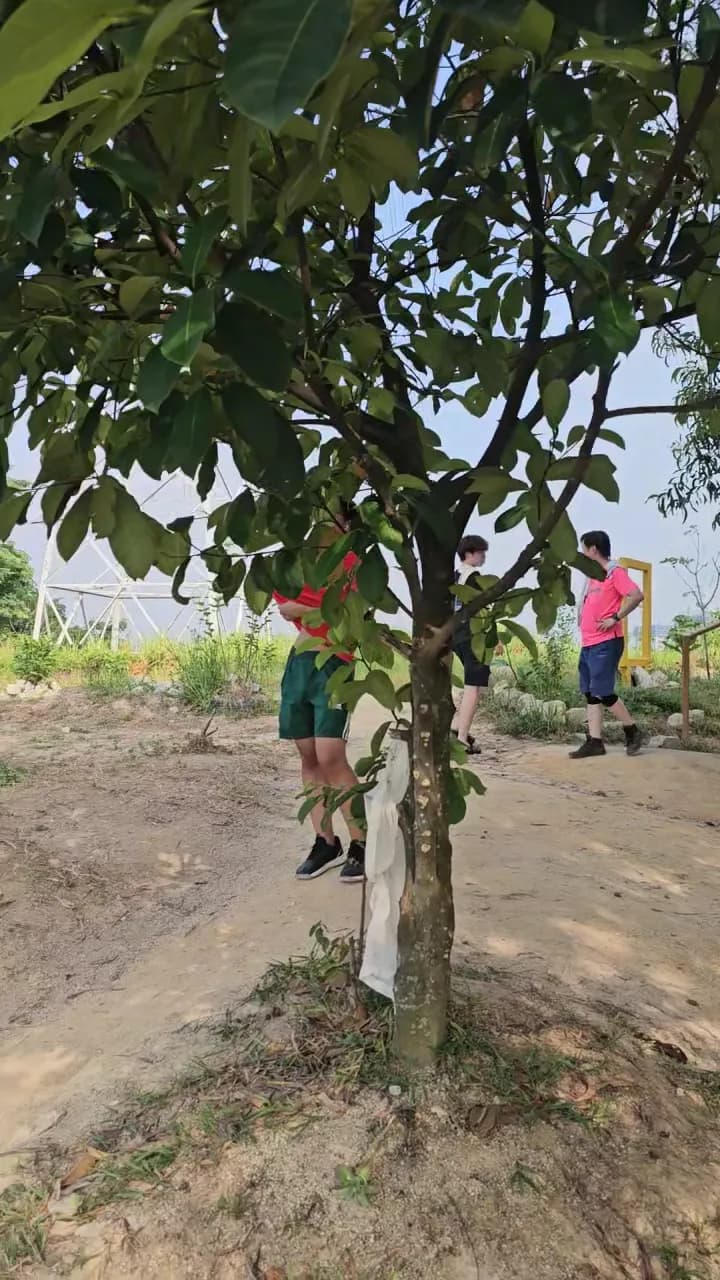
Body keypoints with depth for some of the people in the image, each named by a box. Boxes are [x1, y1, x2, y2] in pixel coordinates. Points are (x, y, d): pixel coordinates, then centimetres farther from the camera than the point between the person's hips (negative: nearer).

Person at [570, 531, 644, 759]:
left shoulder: (615, 571, -8)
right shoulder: (592, 575, 18)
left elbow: (636, 595, -21)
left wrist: (616, 618, -19)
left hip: (606, 643, -9)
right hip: (588, 644, 9)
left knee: (603, 692, -8)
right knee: (591, 694, 6)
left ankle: (632, 732, 9)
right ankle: (594, 741, 8)